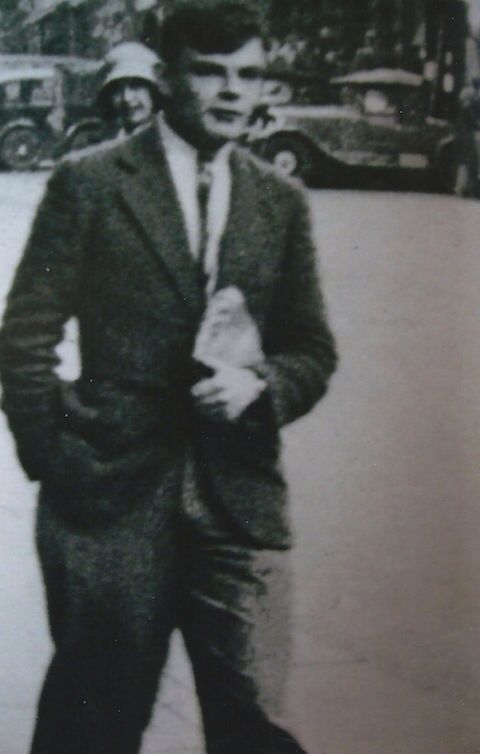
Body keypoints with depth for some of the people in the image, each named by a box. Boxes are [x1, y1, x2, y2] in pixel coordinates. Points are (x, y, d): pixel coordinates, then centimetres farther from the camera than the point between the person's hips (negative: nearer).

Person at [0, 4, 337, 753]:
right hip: (112, 492, -2)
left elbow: (313, 349, 13)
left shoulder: (281, 202, 10)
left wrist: (262, 384, -7)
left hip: (241, 497, 3)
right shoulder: (90, 183, -1)